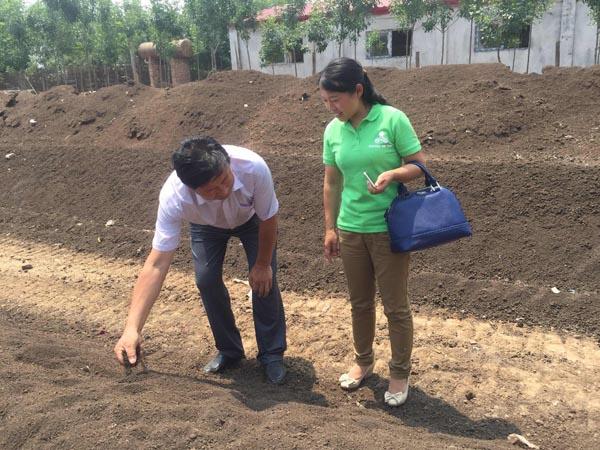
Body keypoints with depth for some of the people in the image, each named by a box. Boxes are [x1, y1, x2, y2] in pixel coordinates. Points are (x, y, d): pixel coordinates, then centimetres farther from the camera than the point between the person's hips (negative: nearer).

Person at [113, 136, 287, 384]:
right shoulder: (173, 197, -42)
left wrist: (263, 264, -13)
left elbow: (268, 219, -24)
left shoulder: (253, 167, -44)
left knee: (263, 279, -10)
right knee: (206, 279, -10)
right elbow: (156, 265, -43)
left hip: (251, 217, -1)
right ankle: (229, 350, 14)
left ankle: (272, 354, 9)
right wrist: (132, 328, -50)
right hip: (207, 224, 1)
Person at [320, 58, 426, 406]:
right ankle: (363, 361, 38)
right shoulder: (333, 130, 2)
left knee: (396, 306, 7)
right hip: (351, 230, 4)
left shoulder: (392, 119, -11)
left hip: (390, 229, -4)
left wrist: (393, 174, -27)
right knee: (360, 303, 17)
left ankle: (400, 373, 27)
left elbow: (420, 166, -7)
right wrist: (330, 228, 8)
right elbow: (331, 183, 8)